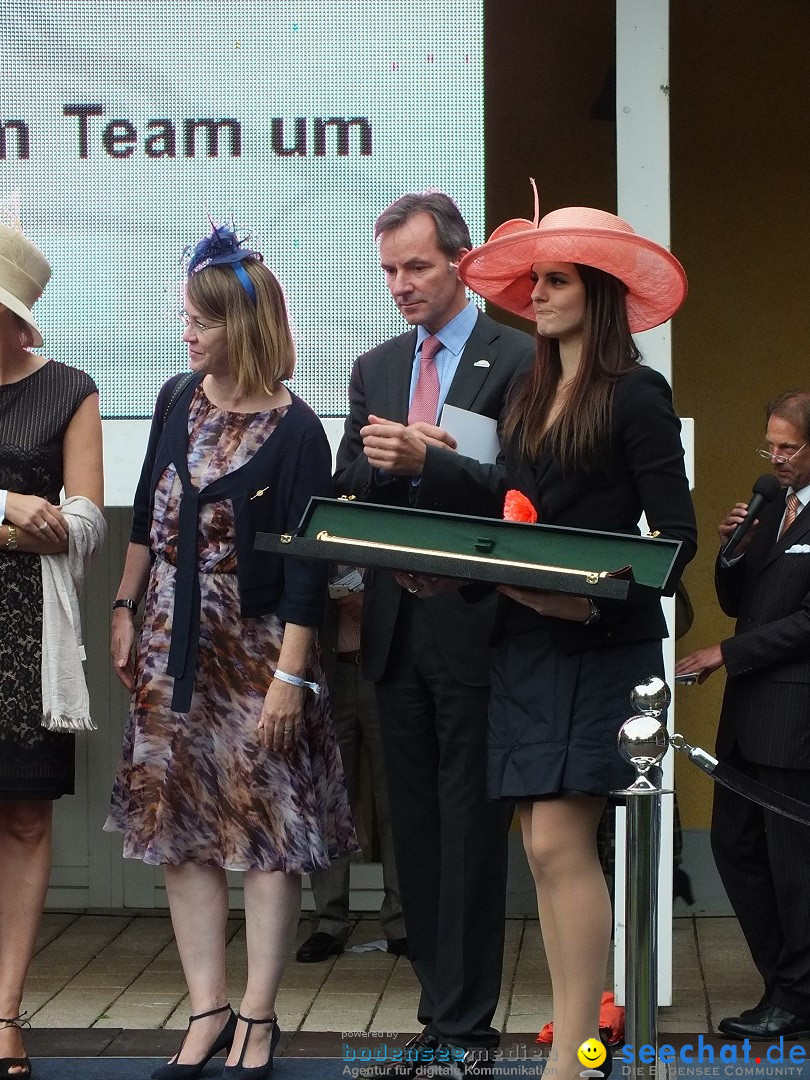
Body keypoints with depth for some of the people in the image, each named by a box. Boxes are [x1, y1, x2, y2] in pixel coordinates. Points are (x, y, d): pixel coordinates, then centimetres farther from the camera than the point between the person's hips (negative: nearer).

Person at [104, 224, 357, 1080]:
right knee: (179, 826, 6)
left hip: (255, 651, -6)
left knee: (268, 828, 0)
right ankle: (206, 1009, 13)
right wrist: (124, 610, 13)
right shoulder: (177, 402, 5)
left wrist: (291, 674, -17)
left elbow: (306, 562, -14)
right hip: (173, 648, 6)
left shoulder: (292, 430, -13)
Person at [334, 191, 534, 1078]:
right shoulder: (374, 370, 15)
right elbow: (348, 486, 9)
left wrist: (425, 459, -21)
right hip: (398, 623, 6)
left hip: (472, 623, -6)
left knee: (470, 823, -3)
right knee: (415, 823, 10)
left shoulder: (519, 360, -4)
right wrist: (386, 462, -12)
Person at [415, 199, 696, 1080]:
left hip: (600, 646, -7)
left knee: (559, 841, -12)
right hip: (523, 644, 7)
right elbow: (506, 507, 12)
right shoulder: (529, 395, 15)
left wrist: (596, 599, -23)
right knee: (543, 847, 5)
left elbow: (675, 538, -11)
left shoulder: (637, 397, -7)